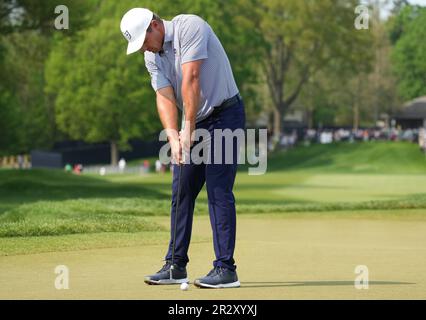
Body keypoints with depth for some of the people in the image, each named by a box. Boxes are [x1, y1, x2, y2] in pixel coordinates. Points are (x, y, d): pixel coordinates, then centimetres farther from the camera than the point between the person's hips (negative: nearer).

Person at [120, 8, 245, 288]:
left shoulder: (189, 27, -19)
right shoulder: (152, 57, 4)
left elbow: (191, 80, -24)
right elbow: (165, 97, -7)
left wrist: (189, 127, -26)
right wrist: (173, 136, -22)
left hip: (224, 115, -8)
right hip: (194, 122, 8)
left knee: (219, 191, -12)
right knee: (182, 191, 6)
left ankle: (226, 269, -12)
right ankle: (176, 266, 13)